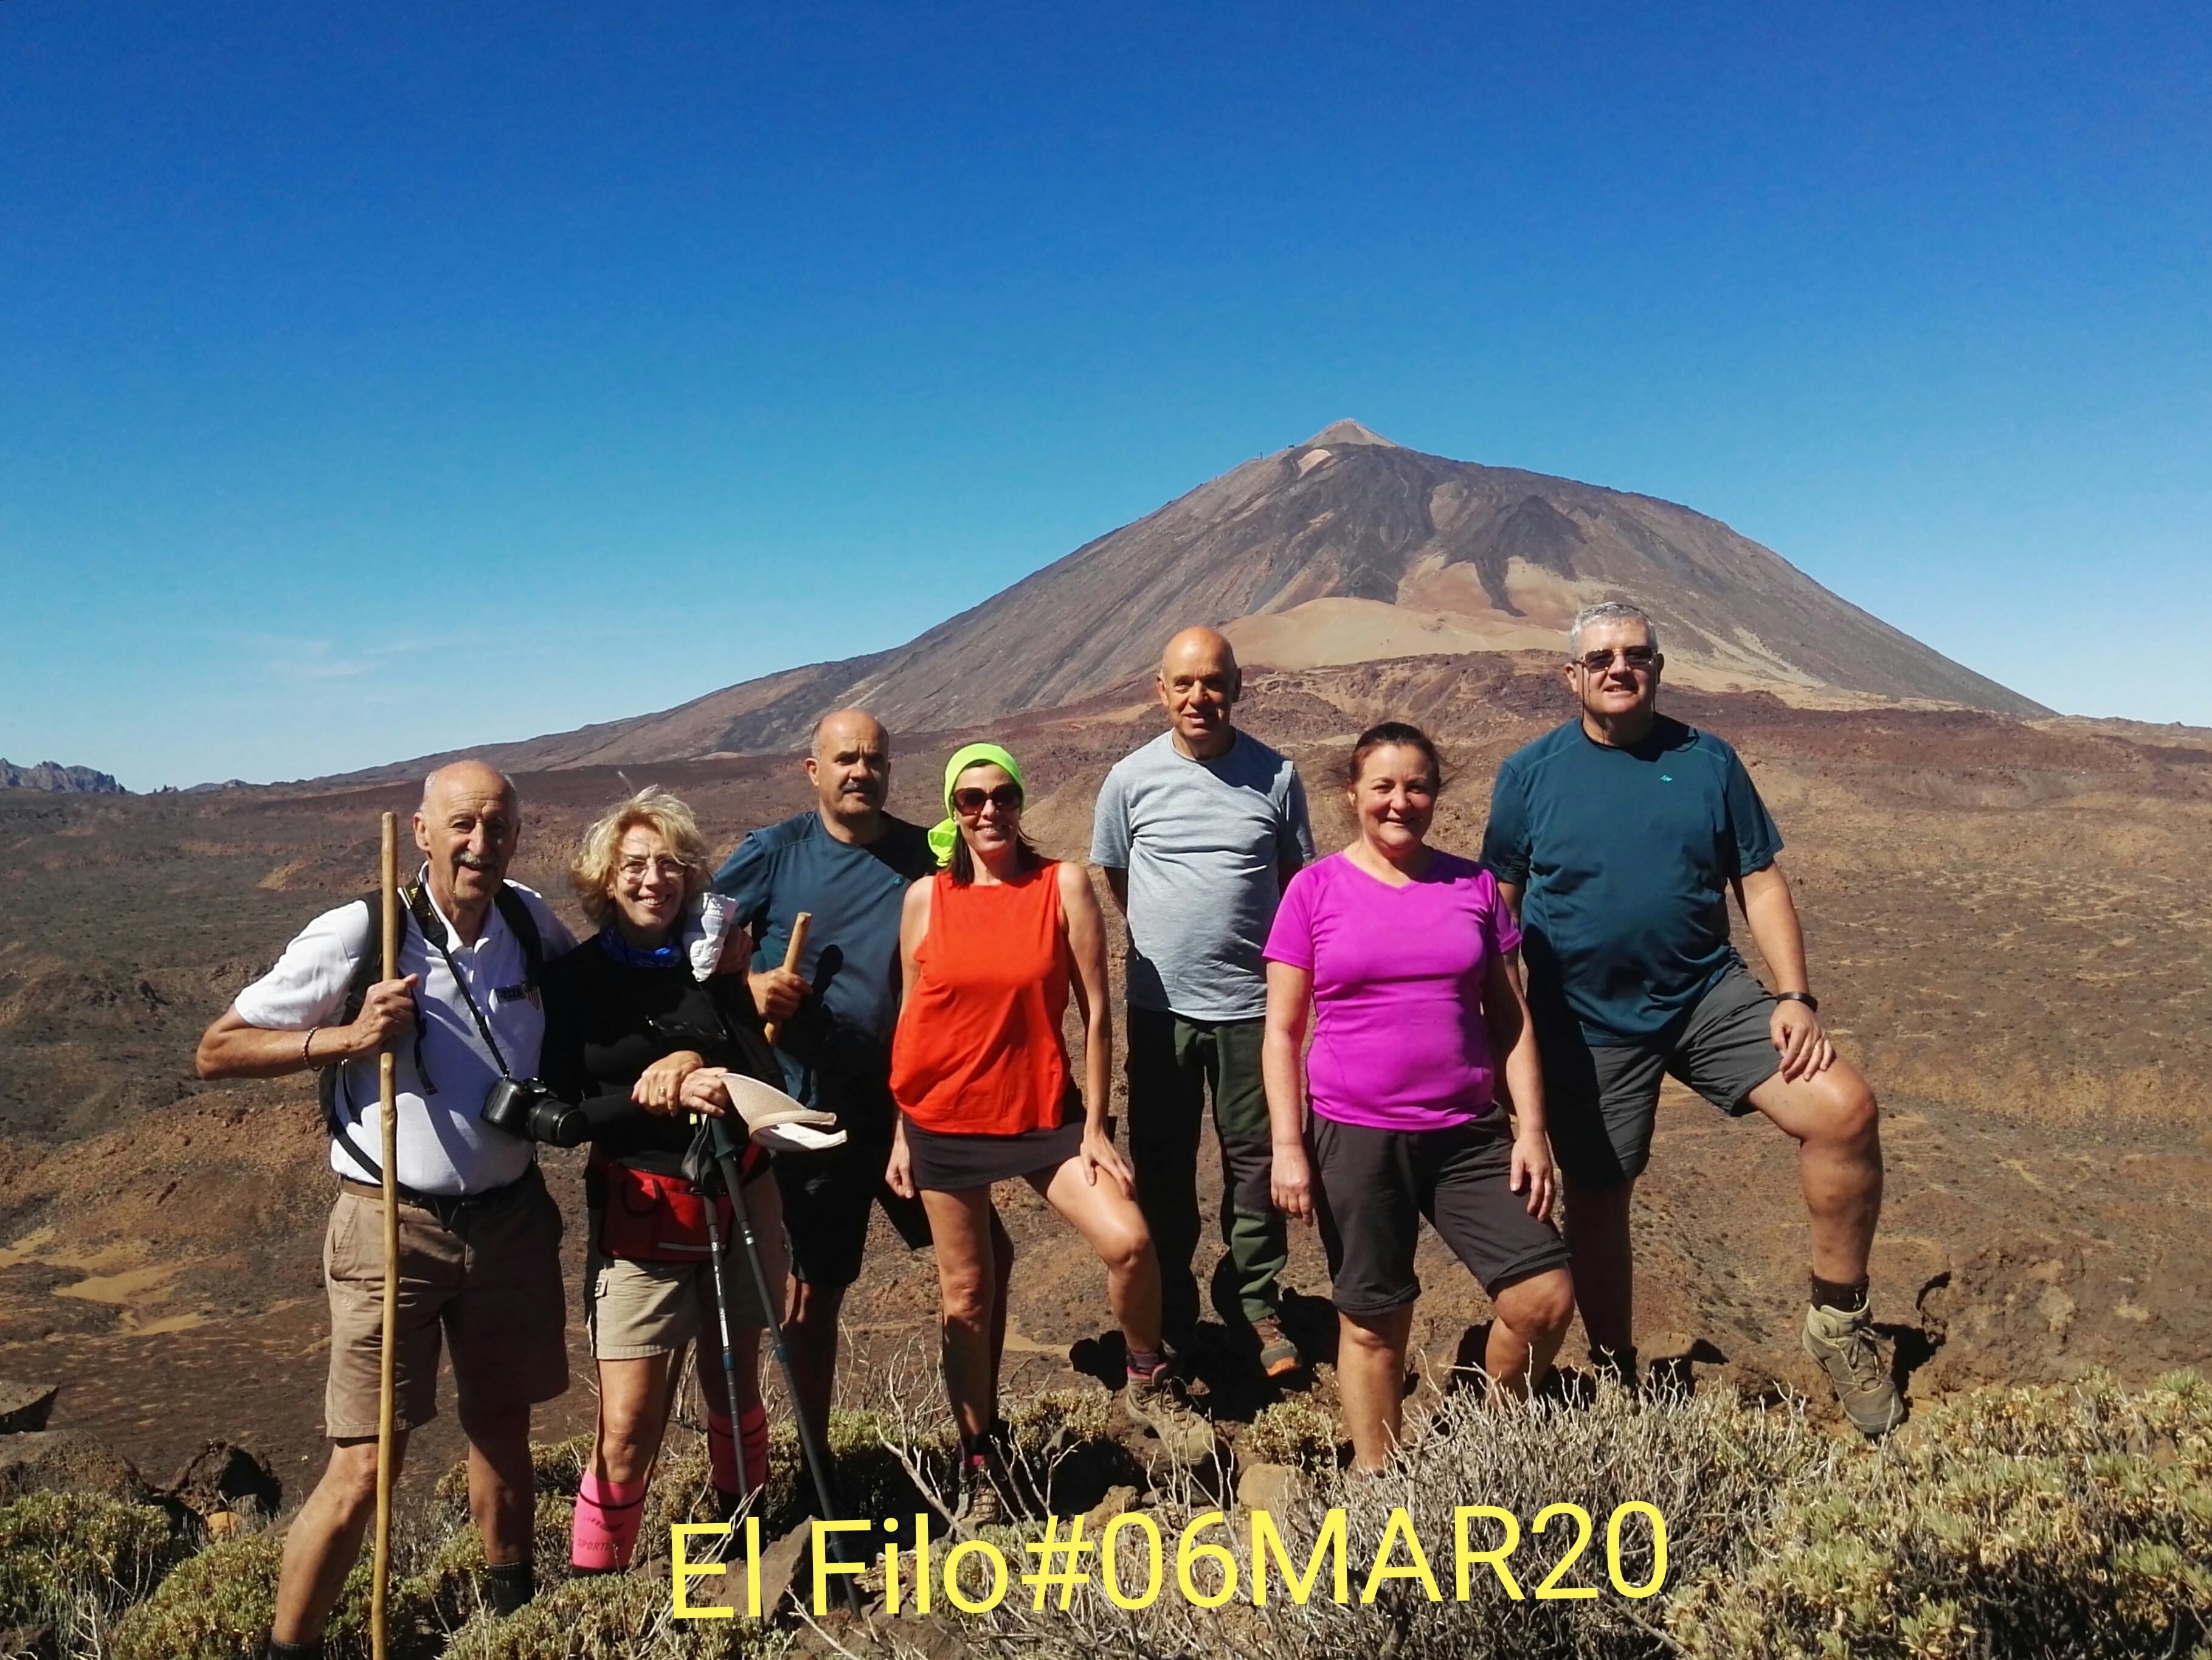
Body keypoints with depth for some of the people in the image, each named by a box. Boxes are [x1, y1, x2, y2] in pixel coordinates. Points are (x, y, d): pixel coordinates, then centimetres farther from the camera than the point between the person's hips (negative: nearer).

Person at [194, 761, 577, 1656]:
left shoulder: (531, 921, -2)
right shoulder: (356, 935, -15)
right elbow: (216, 1050, -8)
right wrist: (347, 1038, -22)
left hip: (513, 1214, 4)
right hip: (395, 1226, -4)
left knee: (503, 1424, 19)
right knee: (365, 1465, -1)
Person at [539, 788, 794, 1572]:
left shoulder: (713, 963, 4)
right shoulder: (574, 978, -3)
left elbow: (764, 1075, -3)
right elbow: (562, 1111, -8)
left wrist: (695, 1060, -21)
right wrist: (660, 1097, -21)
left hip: (740, 1198, 3)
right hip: (639, 1212, -3)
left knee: (735, 1387, 15)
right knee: (628, 1422, -7)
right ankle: (593, 1580, 10)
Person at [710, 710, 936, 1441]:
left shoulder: (925, 855, -1)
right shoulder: (773, 853, -6)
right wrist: (750, 984, -22)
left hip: (915, 1102, 2)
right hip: (815, 1111, -2)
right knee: (817, 1291, 12)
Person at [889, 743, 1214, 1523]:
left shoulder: (1064, 884, -5)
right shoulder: (926, 898, -1)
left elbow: (1095, 1009, -5)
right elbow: (912, 1018, 6)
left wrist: (1095, 1124, -7)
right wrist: (902, 1134, 6)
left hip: (1043, 1110, -1)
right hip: (946, 1119, 1)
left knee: (1127, 1240, -17)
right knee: (967, 1293, 9)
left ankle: (1147, 1385, 12)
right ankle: (977, 1462, 27)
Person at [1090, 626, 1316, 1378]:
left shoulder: (1276, 775, -2)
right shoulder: (1132, 778, -2)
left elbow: (1297, 880, 7)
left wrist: (1273, 953, 3)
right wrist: (1169, 941, 9)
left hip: (1253, 1002, 0)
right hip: (1161, 1006, 1)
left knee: (1256, 1157, 9)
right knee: (1162, 1162, 11)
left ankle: (1255, 1302, 26)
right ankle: (1168, 1312, 27)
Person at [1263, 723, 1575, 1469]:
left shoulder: (1474, 886, 5)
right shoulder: (1315, 890, -2)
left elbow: (1511, 1019, 8)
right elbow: (1282, 1030, -1)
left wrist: (1532, 1129, 1)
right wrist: (1288, 1146, -7)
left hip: (1469, 1134, 2)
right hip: (1355, 1138, -2)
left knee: (1546, 1298, -3)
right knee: (1372, 1322, 9)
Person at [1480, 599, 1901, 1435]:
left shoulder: (1708, 762, 2)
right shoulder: (1530, 773, -2)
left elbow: (1760, 885, 3)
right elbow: (1498, 907, 2)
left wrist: (1796, 997, -8)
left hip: (1708, 995, 1)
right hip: (1586, 1023, -1)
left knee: (1844, 1109, -17)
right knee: (1595, 1196, 9)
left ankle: (1837, 1317, 4)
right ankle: (1615, 1375, 31)